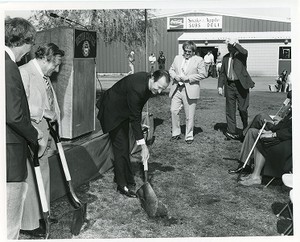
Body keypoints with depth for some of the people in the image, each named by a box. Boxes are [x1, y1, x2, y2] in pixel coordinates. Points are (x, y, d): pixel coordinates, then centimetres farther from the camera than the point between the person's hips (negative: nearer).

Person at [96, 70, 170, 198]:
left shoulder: (147, 81, -10)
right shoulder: (136, 88, -37)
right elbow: (134, 119, -32)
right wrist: (143, 145, -29)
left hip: (123, 110, 9)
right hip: (112, 112, -9)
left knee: (124, 146, 15)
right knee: (121, 147, -7)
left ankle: (127, 180, 26)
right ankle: (123, 185, 2)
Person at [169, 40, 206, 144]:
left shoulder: (199, 60, 0)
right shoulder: (177, 58, 15)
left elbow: (203, 74, -6)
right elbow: (171, 69, 18)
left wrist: (188, 78, -13)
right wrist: (175, 76, -4)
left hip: (190, 91, -4)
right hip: (176, 89, 4)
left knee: (189, 116, 1)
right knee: (173, 111, -2)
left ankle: (189, 136, 14)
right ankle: (176, 133, 15)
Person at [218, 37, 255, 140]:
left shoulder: (241, 54, -1)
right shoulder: (225, 57, 13)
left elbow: (245, 52, -27)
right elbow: (222, 73, 15)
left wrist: (234, 43, -25)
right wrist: (220, 85, 7)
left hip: (241, 85, -5)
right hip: (229, 85, 5)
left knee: (242, 109, 2)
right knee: (230, 109, 4)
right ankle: (232, 132, 11)